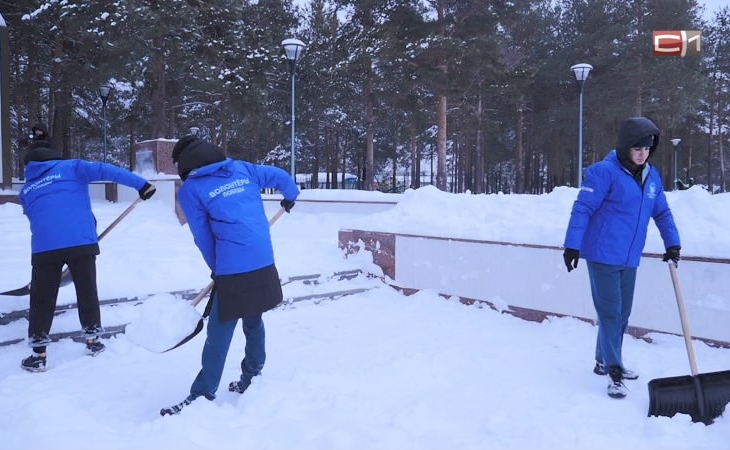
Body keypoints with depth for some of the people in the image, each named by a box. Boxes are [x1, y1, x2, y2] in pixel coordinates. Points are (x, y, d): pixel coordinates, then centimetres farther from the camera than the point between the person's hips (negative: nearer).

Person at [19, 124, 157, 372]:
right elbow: (104, 170, -5)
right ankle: (93, 341, 27)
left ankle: (38, 355, 17)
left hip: (44, 248, 2)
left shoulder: (26, 190, 22)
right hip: (81, 243, -2)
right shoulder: (70, 168, 11)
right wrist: (141, 184, -12)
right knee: (87, 291, 15)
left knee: (42, 300, 13)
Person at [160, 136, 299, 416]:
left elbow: (203, 237, 4)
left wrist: (216, 268, 18)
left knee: (219, 334, 3)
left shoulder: (190, 189, 1)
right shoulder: (242, 168, 13)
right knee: (254, 322, 22)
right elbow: (281, 176, 21)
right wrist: (290, 197, 42)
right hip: (264, 262, 6)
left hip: (233, 268, -6)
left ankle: (202, 396, 14)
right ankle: (252, 380, 36)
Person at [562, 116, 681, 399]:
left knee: (622, 313, 16)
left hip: (629, 259, 7)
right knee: (610, 313, -4)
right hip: (603, 256, -7)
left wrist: (672, 243, 10)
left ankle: (604, 361, 33)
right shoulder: (604, 171, -12)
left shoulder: (652, 176, 9)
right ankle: (613, 371, 5)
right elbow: (582, 209, -15)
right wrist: (572, 245, -18)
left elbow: (662, 212, 18)